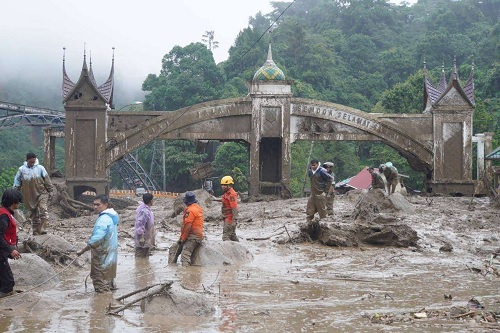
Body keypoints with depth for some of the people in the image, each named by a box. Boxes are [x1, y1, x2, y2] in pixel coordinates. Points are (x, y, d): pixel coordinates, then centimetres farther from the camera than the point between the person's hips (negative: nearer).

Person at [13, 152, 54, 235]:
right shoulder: (21, 169, 1)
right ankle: (36, 230, 18)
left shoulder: (40, 168, -3)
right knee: (33, 213, 9)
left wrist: (50, 189, 2)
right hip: (29, 196, 2)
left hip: (41, 193, -2)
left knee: (43, 210, -17)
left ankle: (42, 228, -19)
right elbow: (17, 181, 9)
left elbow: (47, 179, 2)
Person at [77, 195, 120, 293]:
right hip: (111, 255, 10)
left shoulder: (103, 219, -25)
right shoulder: (112, 216, 7)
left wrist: (82, 251, -24)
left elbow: (96, 240, -30)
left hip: (102, 258, -10)